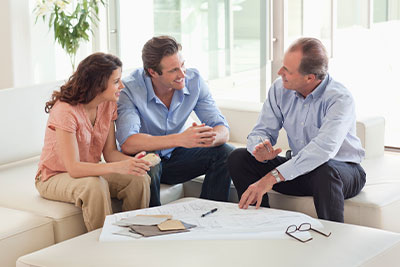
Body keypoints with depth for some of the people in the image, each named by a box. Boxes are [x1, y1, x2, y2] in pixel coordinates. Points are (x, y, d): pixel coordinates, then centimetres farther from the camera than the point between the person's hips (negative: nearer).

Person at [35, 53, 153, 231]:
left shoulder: (108, 105, -4)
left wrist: (131, 161, -28)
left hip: (90, 171, 6)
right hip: (55, 177, -6)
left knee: (139, 179, -19)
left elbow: (110, 152, -5)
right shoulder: (65, 111, -27)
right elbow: (74, 168, -32)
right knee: (95, 185, -38)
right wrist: (118, 167, -44)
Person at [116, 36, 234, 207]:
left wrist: (212, 137, -38)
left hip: (175, 156, 4)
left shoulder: (193, 80, -11)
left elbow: (223, 130, -12)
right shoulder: (130, 89, -24)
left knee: (225, 153, -16)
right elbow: (127, 143, -38)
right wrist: (180, 139, -47)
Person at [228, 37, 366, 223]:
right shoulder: (280, 88, -6)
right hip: (299, 168, 6)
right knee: (238, 158, -8)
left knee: (325, 172, -41)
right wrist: (260, 150, -30)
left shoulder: (340, 99, -25)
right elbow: (262, 130, -2)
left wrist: (272, 177, -45)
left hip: (342, 168, -6)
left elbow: (323, 149, -39)